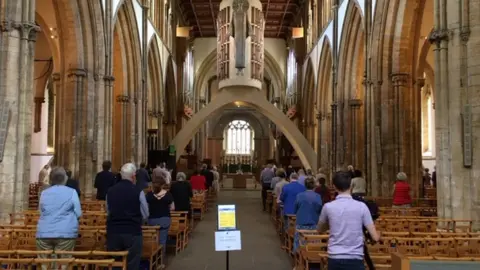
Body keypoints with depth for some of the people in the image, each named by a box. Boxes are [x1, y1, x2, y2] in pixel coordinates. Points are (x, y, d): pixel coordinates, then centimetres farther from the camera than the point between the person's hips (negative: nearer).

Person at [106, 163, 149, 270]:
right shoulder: (138, 191, -9)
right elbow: (145, 215, 0)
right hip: (133, 232, -3)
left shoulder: (110, 191, 2)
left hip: (113, 231, 4)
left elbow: (108, 212, 15)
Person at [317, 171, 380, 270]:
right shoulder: (361, 206, -6)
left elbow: (320, 230, 16)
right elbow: (375, 237, -3)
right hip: (355, 259, -1)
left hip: (335, 259, 1)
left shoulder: (328, 207, -3)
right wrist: (378, 234, 18)